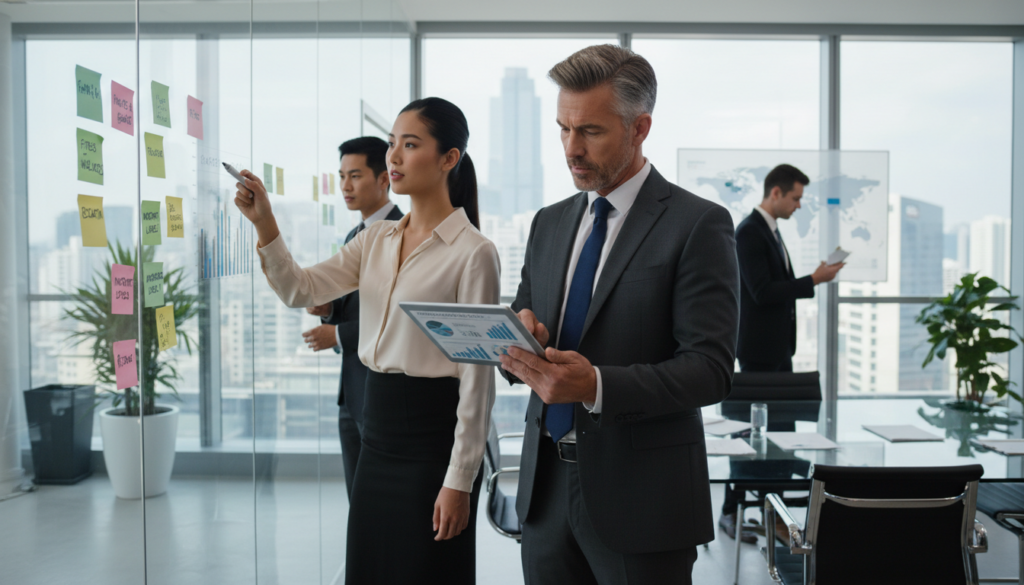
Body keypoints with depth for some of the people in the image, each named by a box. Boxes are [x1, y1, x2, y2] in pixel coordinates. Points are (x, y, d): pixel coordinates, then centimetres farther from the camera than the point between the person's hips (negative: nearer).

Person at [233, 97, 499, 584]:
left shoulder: (473, 252, -13)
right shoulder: (376, 240, 9)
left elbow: (477, 376, -14)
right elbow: (300, 291, 2)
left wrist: (459, 481, -14)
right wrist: (264, 224, -13)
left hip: (432, 434, -7)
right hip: (377, 430, 7)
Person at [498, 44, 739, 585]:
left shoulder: (697, 225, -9)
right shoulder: (549, 222, 11)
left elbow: (710, 368, -14)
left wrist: (597, 385, -27)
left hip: (639, 498, -5)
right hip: (546, 487, 5)